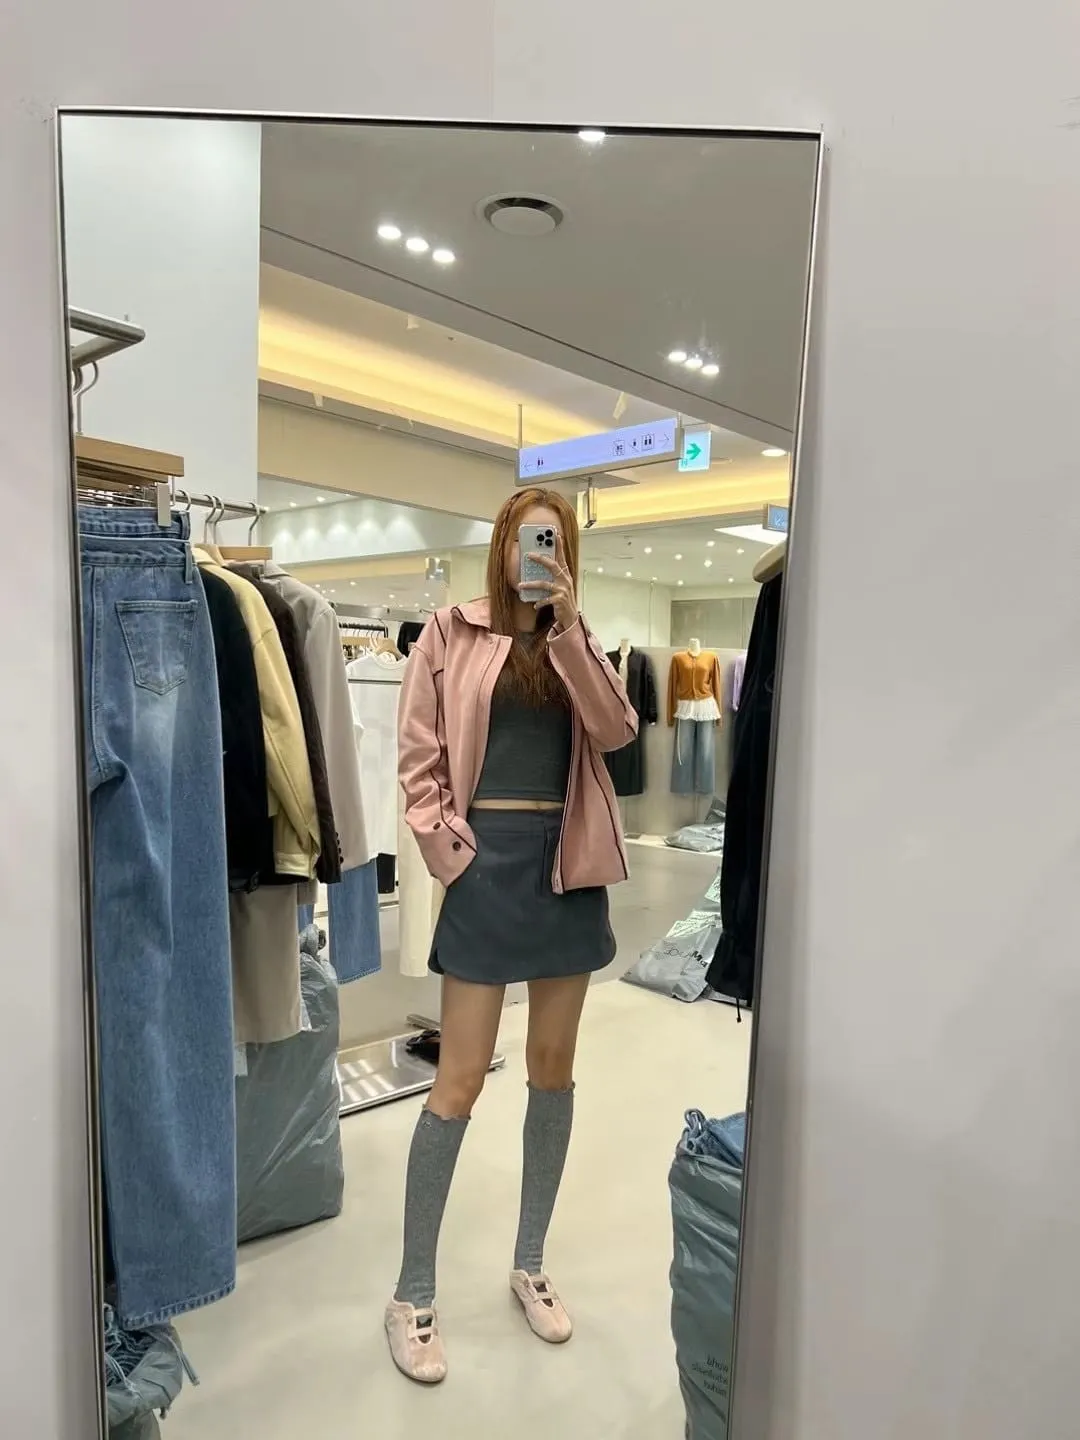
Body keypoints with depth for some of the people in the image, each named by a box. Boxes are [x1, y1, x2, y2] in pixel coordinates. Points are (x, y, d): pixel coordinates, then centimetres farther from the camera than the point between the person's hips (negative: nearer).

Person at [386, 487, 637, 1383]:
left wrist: (569, 630, -13)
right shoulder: (453, 630, 0)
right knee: (461, 1079, -1)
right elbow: (418, 754, -3)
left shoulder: (577, 641, 10)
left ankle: (530, 1264, 30)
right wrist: (448, 849, -11)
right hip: (489, 858, -4)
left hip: (567, 860, 5)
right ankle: (413, 1294, 17)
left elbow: (617, 732, -6)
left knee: (554, 1066, 12)